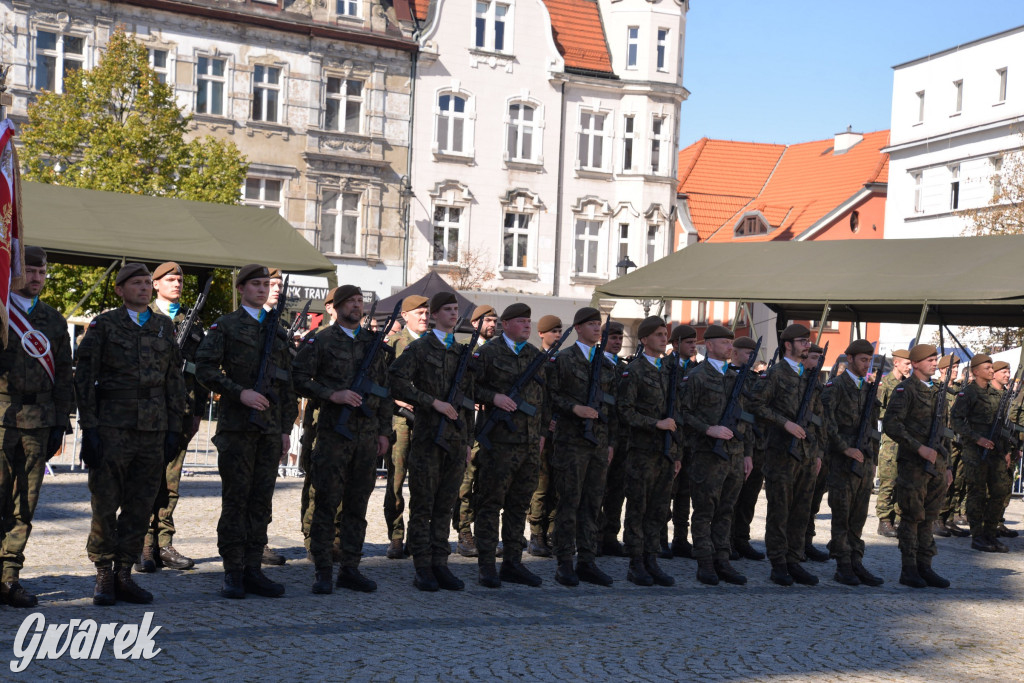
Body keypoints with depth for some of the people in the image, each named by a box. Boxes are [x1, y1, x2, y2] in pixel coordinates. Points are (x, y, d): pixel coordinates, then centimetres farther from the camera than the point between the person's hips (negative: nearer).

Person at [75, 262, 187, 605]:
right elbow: (84, 377, -1)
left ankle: (124, 574, 15)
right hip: (112, 427, -3)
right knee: (105, 505, -1)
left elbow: (175, 381, 14)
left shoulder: (165, 326, 13)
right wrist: (89, 428, -8)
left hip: (153, 430, 4)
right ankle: (104, 577, 11)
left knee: (140, 506, 5)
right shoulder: (103, 325, 2)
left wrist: (173, 429, 8)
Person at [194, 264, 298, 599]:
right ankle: (233, 573, 4)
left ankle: (253, 570, 12)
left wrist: (286, 428, 12)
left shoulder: (277, 330, 17)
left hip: (271, 428, 5)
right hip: (237, 426, -5)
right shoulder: (225, 326, 2)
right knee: (235, 499, -2)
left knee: (262, 500, 6)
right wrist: (240, 393, -17)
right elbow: (204, 369, -8)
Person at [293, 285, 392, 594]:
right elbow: (299, 379, -4)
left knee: (357, 505, 8)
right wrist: (333, 395, -15)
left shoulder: (375, 342, 15)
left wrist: (384, 431, 11)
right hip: (333, 432, -4)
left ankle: (350, 569, 15)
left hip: (368, 434, 4)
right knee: (327, 503, -2)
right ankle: (323, 571, 5)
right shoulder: (320, 341, 2)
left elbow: (384, 389, 16)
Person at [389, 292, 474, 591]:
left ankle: (440, 564, 13)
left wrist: (468, 439, 15)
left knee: (445, 505, 8)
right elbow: (398, 383, -12)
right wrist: (435, 403, -15)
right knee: (422, 505, 0)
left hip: (456, 437, 5)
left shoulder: (463, 352, 16)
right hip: (428, 435, -5)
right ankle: (422, 567, 5)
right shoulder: (419, 348, -1)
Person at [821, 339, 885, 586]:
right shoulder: (835, 386, -5)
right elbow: (827, 422, -14)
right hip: (843, 461, -6)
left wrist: (873, 459, 17)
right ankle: (843, 566, 3)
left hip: (865, 460, 6)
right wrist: (846, 448, -18)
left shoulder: (870, 388, 16)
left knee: (859, 517, 8)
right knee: (842, 515, -1)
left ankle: (856, 564, 13)